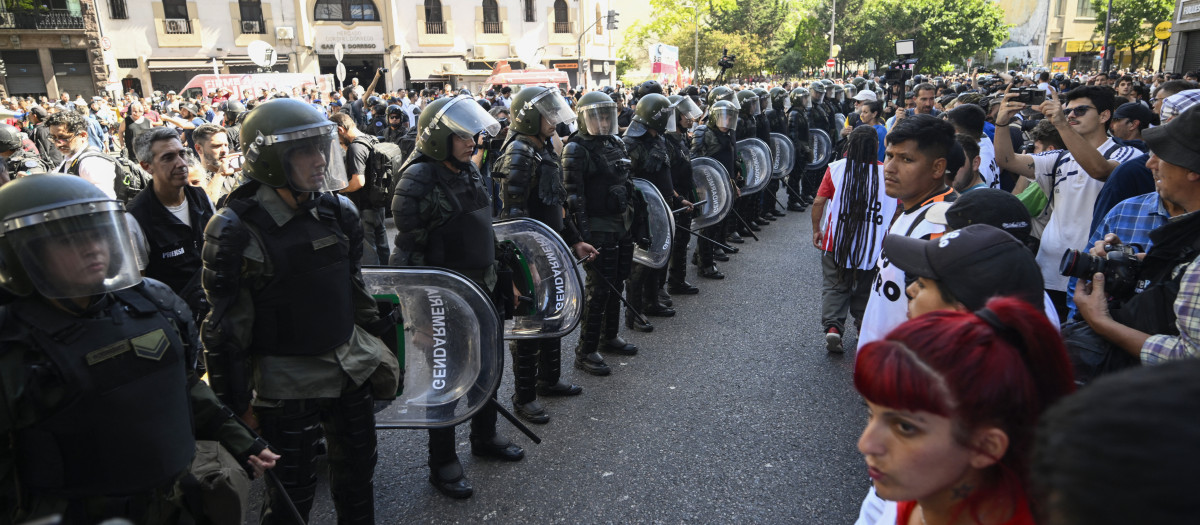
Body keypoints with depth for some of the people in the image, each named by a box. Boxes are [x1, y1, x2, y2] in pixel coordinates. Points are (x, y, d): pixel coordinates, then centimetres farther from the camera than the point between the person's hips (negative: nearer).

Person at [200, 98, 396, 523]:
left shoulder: (338, 212, 0)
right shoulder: (236, 230, -16)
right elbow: (224, 328, -12)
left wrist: (382, 350, 14)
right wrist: (237, 404, -9)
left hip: (352, 371, 5)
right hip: (286, 386, -5)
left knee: (357, 476, 20)